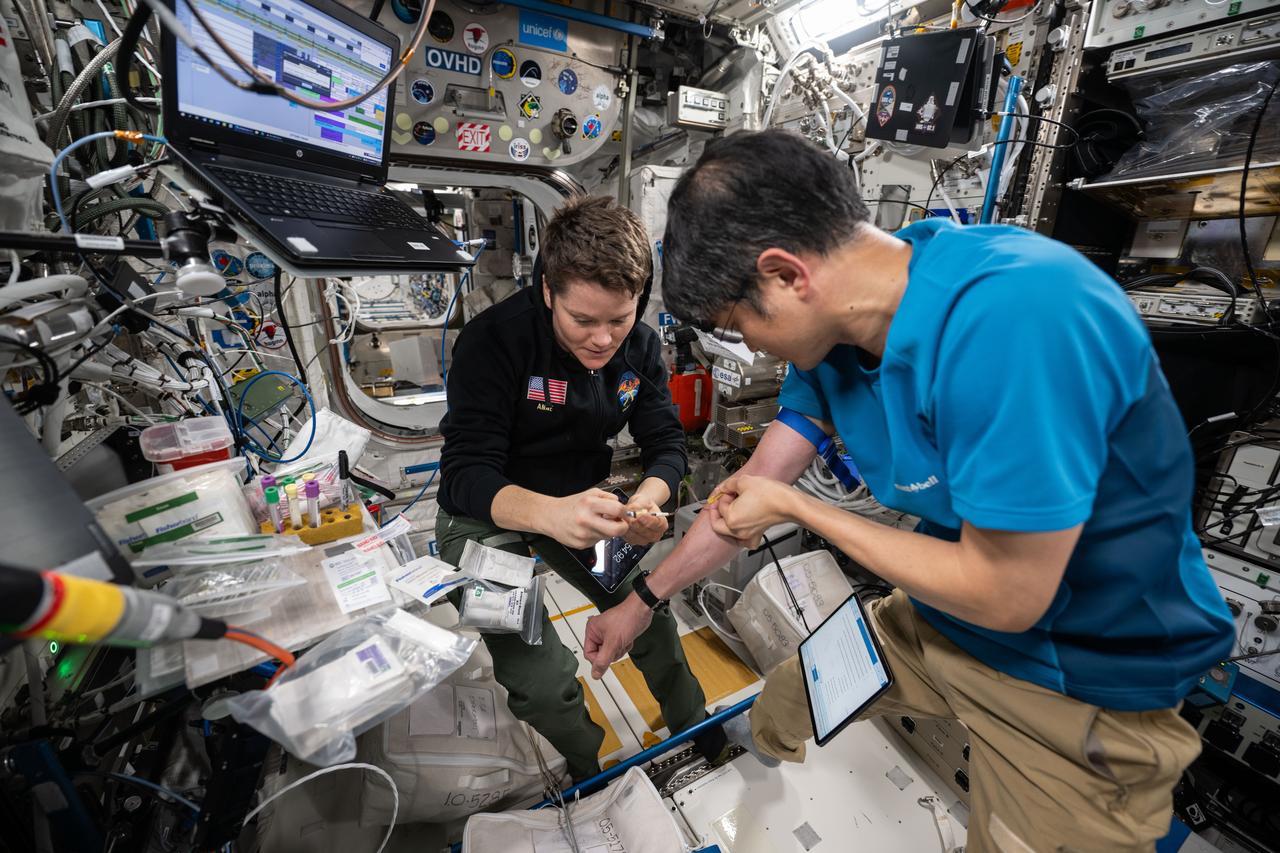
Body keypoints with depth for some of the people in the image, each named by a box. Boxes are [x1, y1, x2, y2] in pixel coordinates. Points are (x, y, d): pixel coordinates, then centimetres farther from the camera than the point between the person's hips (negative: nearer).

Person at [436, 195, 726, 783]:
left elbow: (667, 445, -7)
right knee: (543, 684, -14)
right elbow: (466, 474, -28)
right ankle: (596, 778, 23)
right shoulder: (495, 339, -24)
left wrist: (647, 501, -31)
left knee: (652, 615, 0)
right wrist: (550, 513, -48)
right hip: (487, 515, -3)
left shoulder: (640, 347, -8)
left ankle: (696, 728, 35)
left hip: (579, 505, 4)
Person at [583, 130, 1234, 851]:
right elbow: (755, 490, -2)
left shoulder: (1012, 317, -34)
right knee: (777, 719, 21)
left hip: (1081, 677, -6)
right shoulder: (832, 328, -10)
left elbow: (1006, 595, -28)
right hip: (935, 619, 7)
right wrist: (642, 601, 7)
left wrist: (794, 507, -17)